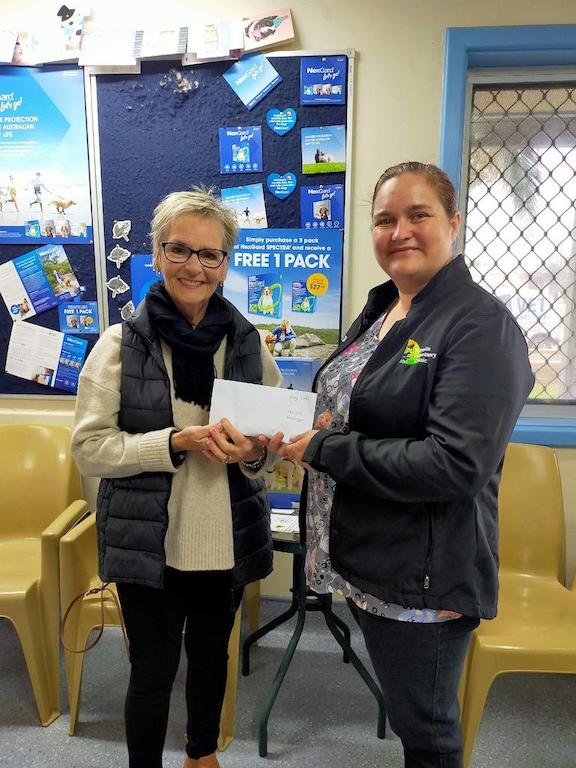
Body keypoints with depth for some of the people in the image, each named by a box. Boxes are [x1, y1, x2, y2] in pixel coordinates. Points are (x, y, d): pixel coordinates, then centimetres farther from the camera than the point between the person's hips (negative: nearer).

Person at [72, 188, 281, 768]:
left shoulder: (248, 342, -1)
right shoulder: (122, 343, -9)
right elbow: (89, 449, -11)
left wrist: (254, 452, -17)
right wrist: (176, 442, -24)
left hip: (228, 539, 3)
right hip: (148, 543, -3)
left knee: (211, 653, 23)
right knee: (153, 670, 12)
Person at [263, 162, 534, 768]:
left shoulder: (480, 325, -18)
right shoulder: (379, 310, 7)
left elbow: (455, 465, -27)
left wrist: (325, 450, -22)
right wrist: (296, 431, -4)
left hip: (424, 575, -8)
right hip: (364, 559, 8)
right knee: (402, 706, 27)